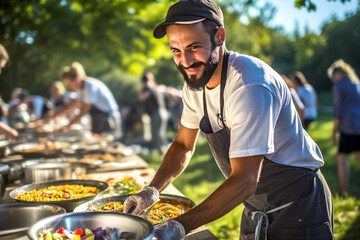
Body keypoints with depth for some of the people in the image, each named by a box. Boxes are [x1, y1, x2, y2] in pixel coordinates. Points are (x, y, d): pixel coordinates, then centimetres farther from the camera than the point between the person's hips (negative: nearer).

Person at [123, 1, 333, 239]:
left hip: (298, 203, -6)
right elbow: (183, 145, 4)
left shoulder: (249, 85, -31)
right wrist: (152, 190, -11)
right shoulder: (195, 80, -5)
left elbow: (244, 181, -33)